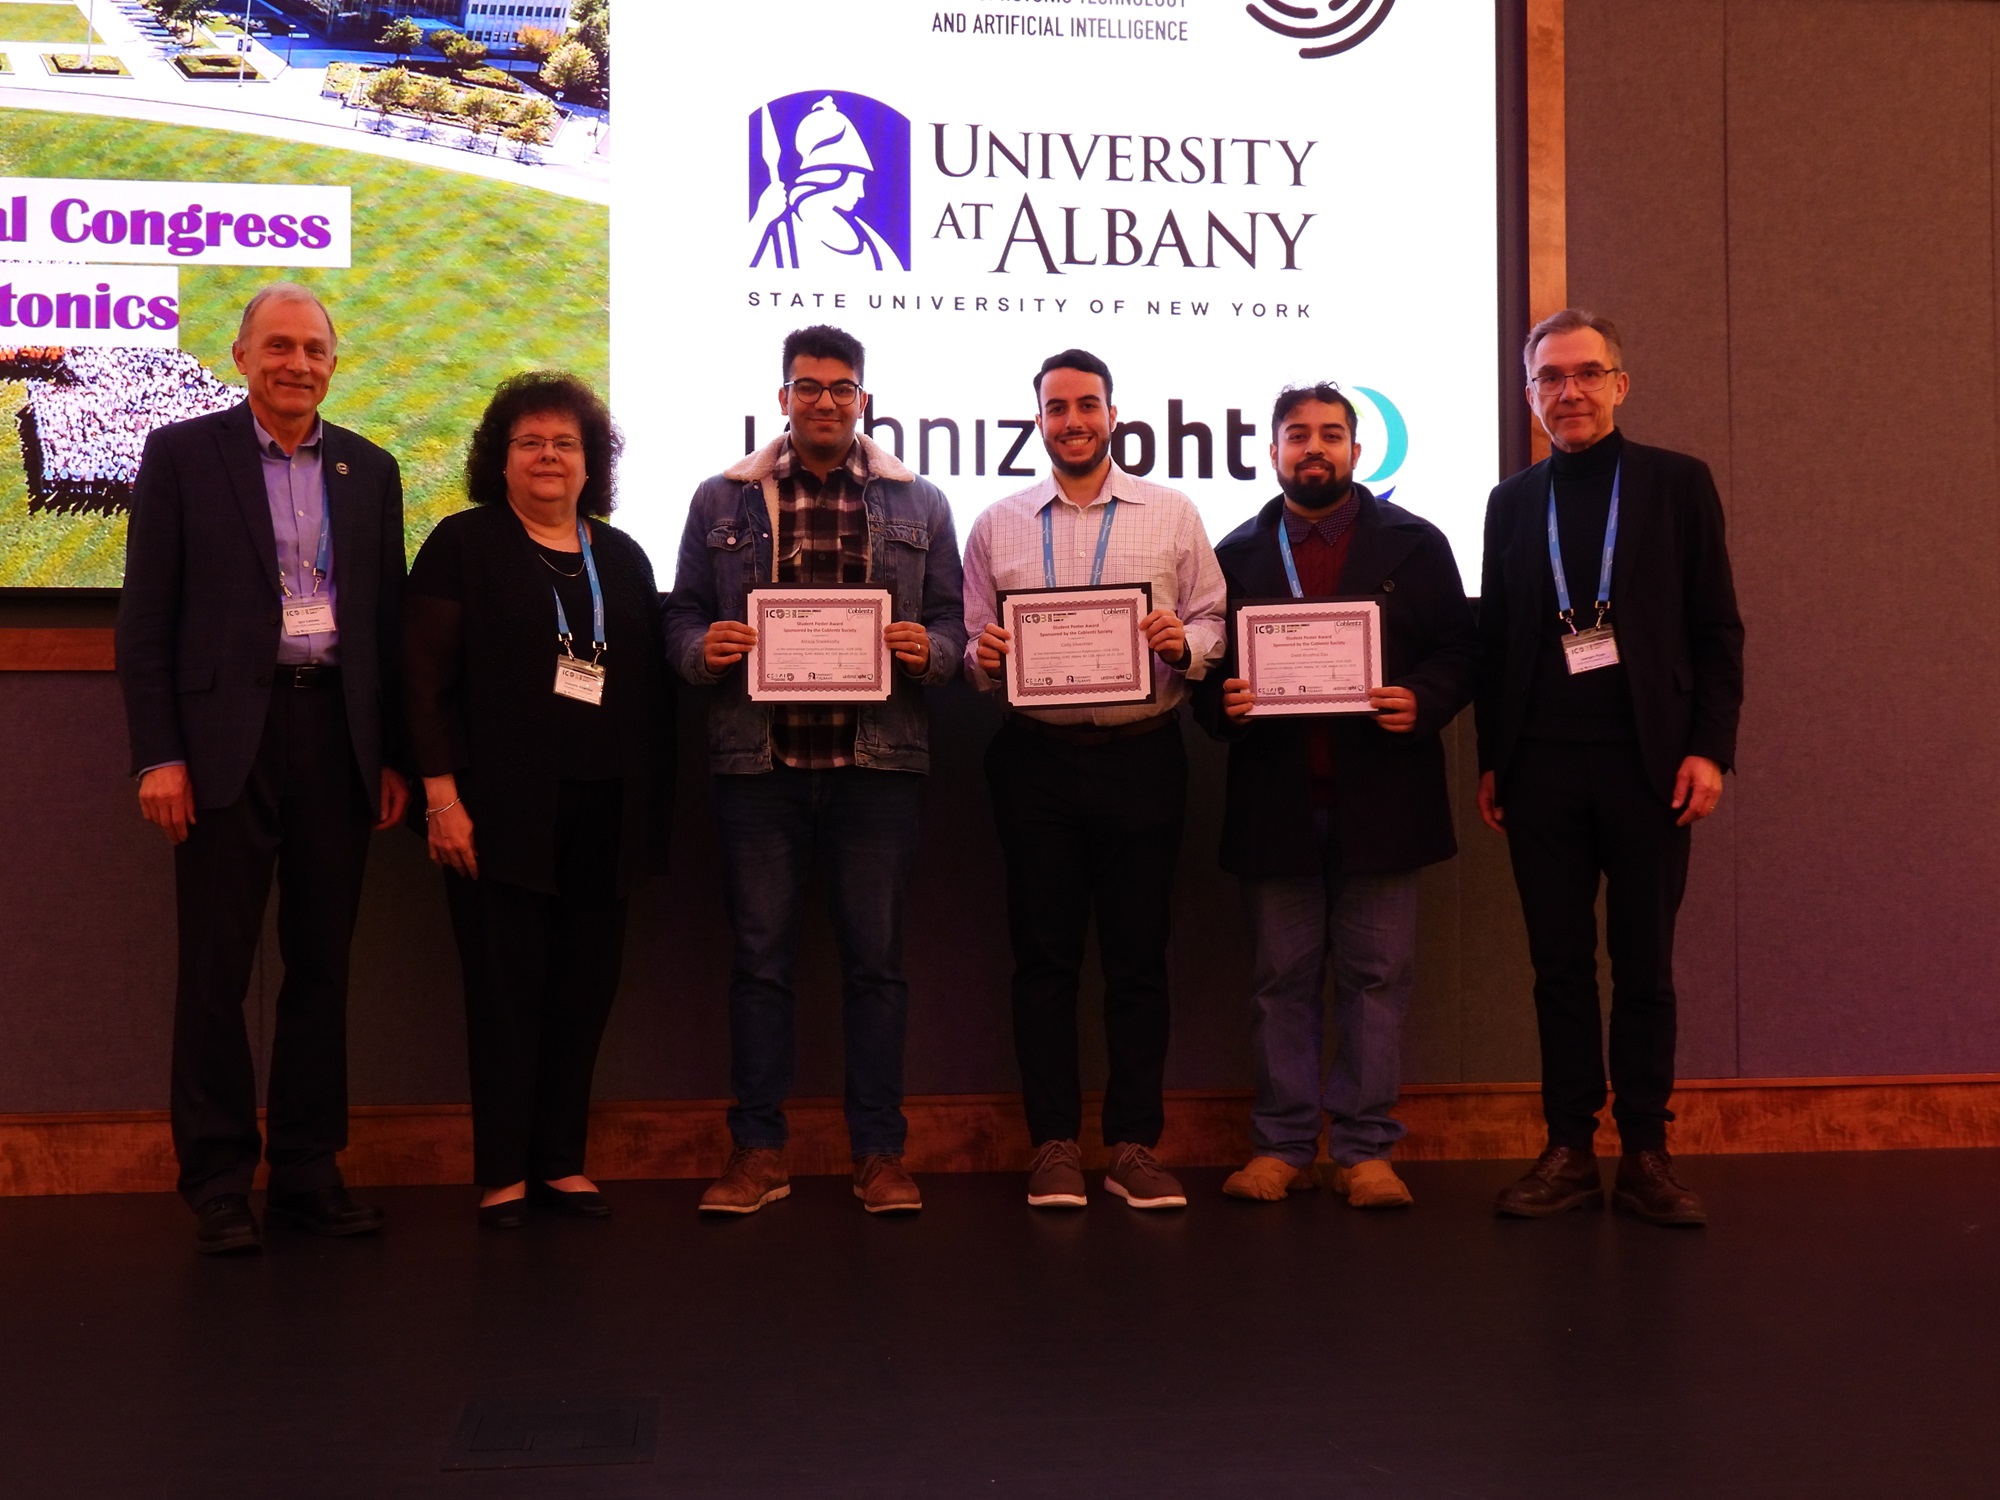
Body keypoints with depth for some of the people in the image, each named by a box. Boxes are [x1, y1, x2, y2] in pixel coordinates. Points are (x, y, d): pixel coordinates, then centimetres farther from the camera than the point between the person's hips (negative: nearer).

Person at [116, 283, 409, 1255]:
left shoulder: (371, 471, 12)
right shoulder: (182, 454, 3)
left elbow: (387, 620, 12)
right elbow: (144, 619, -1)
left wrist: (393, 758, 7)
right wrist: (159, 756, -9)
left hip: (339, 734, 3)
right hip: (227, 736, -3)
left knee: (322, 964, 8)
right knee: (215, 969, 2)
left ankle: (308, 1173, 17)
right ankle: (218, 1187, 11)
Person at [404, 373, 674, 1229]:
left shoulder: (622, 557, 14)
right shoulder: (464, 544, 2)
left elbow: (652, 685, 12)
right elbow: (427, 678, -4)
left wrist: (653, 808, 6)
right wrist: (442, 793, -13)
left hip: (602, 813, 4)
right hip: (503, 810, -4)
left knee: (585, 989, 6)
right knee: (506, 990, 0)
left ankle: (562, 1160, 18)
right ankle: (502, 1175, 10)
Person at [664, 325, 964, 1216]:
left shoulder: (917, 505, 9)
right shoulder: (723, 501, 9)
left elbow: (951, 619, 8)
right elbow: (683, 612, 8)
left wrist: (927, 650, -14)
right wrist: (704, 649, -13)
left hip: (877, 760, 0)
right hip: (757, 759, 0)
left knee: (875, 957, 5)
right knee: (761, 955, 6)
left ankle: (879, 1151, 15)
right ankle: (759, 1150, 16)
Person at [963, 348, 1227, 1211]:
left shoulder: (1172, 516, 8)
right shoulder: (998, 526, 11)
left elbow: (1214, 623, 5)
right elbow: (972, 647, 11)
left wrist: (1184, 642, -16)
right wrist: (983, 657, -11)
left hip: (1141, 757, -1)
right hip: (1036, 759, 1)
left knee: (1138, 955, 3)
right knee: (1044, 955, 5)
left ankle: (1134, 1146, 12)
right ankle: (1054, 1145, 14)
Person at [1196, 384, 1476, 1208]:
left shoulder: (1415, 544, 8)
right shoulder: (1237, 553, 12)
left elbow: (1457, 649, 4)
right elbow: (1204, 664, 8)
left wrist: (1422, 704, -15)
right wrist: (1222, 702, -14)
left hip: (1379, 798, -1)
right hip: (1275, 801, 1)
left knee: (1376, 976, 2)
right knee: (1280, 979, 6)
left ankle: (1365, 1148, 10)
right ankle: (1282, 1146, 14)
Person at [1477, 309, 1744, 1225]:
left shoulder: (1677, 484, 5)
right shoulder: (1512, 502, 11)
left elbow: (1717, 630, 2)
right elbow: (1494, 640, 11)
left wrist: (1709, 748, -7)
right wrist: (1491, 760, 7)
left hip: (1647, 764, -2)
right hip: (1541, 769, 2)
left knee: (1644, 968, 4)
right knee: (1559, 966, 5)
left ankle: (1645, 1156, 12)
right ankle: (1569, 1152, 12)